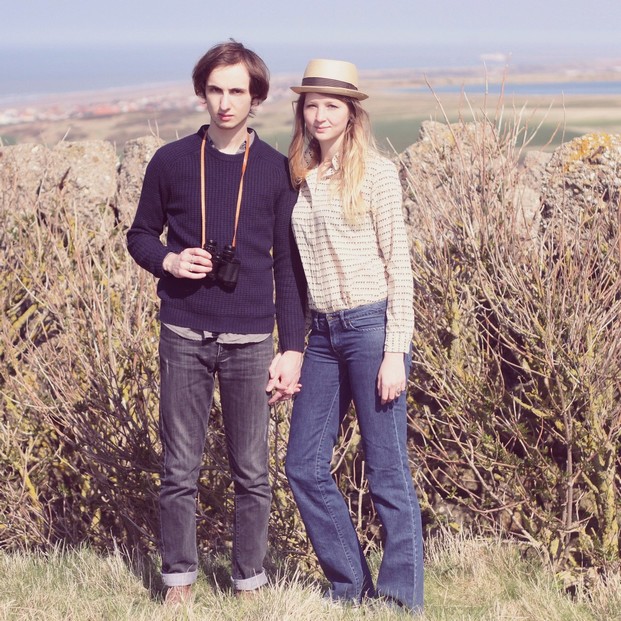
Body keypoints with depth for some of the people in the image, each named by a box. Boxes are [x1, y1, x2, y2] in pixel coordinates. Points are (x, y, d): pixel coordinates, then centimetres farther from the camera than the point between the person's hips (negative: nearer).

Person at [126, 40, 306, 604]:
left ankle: (250, 582, 21)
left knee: (252, 472, 7)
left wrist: (292, 350, 0)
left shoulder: (277, 170, 1)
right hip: (184, 336, 0)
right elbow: (140, 235, 13)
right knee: (180, 469, 6)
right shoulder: (171, 162, 2)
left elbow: (289, 266, 3)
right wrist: (168, 260, -10)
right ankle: (179, 579, 20)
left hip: (250, 341, 0)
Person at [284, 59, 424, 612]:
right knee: (305, 466, 7)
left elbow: (399, 264, -7)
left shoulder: (375, 172, -6)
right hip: (322, 333, 6)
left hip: (371, 326, -6)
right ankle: (352, 586, 22)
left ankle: (402, 601, 11)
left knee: (388, 473, 0)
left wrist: (395, 352, -12)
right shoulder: (298, 177, 11)